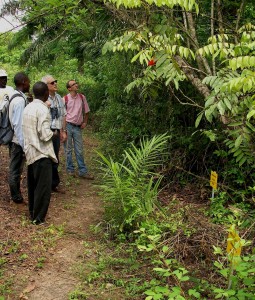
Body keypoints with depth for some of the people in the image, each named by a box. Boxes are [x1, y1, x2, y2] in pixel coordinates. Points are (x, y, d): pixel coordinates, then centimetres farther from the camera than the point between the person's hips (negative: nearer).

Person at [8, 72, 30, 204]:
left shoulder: (16, 97, 7)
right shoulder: (20, 100, -21)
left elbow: (19, 121, 7)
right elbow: (18, 125, -23)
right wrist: (24, 145, -20)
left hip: (15, 140, 9)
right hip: (18, 141, -9)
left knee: (15, 168, 19)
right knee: (16, 170, 6)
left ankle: (16, 194, 34)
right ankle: (16, 197, 21)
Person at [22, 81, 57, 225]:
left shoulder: (28, 107, 7)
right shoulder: (43, 109, -17)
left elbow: (28, 128, 13)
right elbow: (45, 135, -21)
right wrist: (53, 133, -2)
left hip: (30, 152, 8)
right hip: (42, 153, -8)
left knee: (33, 185, 18)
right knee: (43, 187, 2)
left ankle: (33, 213, 29)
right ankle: (38, 217, 9)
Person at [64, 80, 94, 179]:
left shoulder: (82, 97, 3)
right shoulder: (65, 99, -6)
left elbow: (86, 111, 14)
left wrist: (84, 122, 5)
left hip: (78, 127, 3)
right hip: (67, 126, -2)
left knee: (79, 150, 6)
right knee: (68, 149, 7)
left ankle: (82, 171, 10)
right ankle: (70, 169, 19)